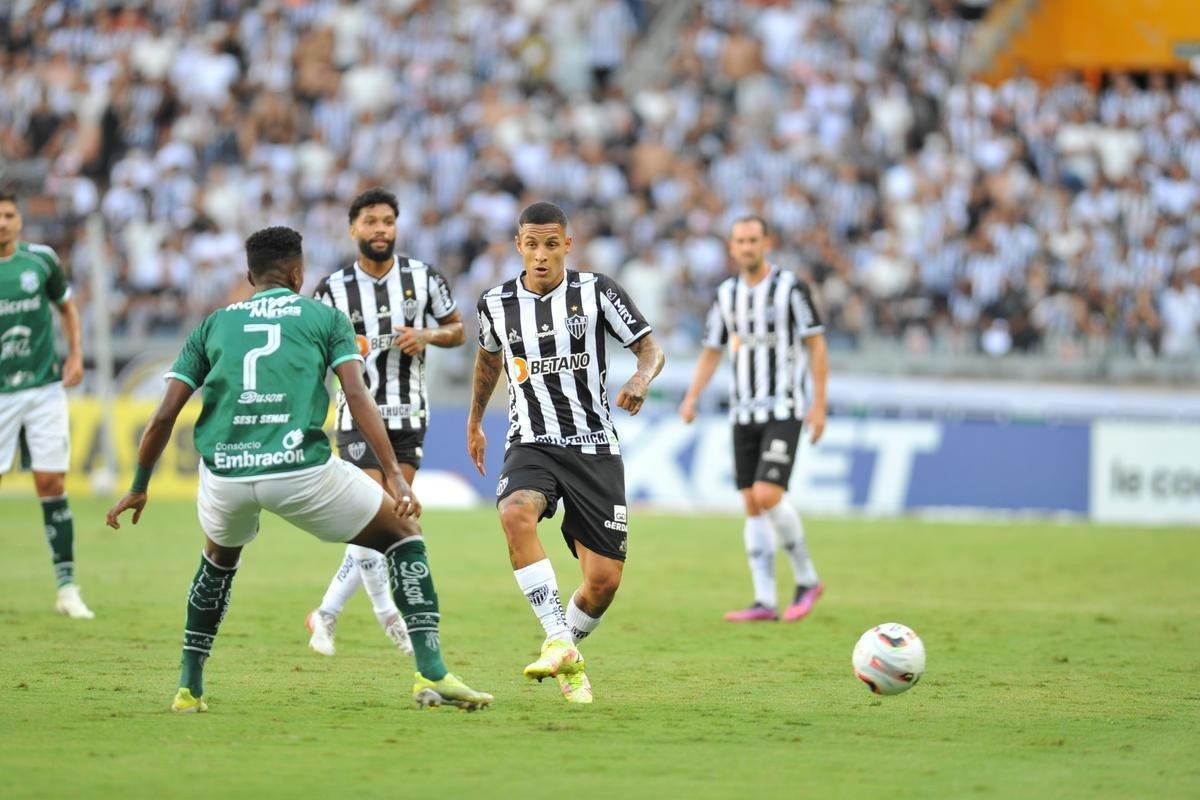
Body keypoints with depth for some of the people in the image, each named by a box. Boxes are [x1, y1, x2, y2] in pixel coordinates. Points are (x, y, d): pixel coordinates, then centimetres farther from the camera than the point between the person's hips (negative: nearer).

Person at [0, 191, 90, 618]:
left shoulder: (41, 259, 0)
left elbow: (67, 307, 15)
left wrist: (76, 354, 2)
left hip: (44, 387, 1)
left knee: (52, 485, -2)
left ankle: (67, 587, 4)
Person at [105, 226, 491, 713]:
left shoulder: (214, 324, 21)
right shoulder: (324, 316, 14)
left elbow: (165, 416, 14)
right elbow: (356, 395, -1)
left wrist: (138, 488, 24)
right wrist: (393, 475, -5)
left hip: (224, 474, 3)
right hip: (304, 470, -3)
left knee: (219, 559, 36)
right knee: (403, 538, 16)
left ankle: (189, 688, 31)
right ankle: (432, 674, 3)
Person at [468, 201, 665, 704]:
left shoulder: (596, 291, -4)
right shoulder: (497, 304, 3)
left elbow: (650, 349, 0)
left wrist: (641, 380, -23)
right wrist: (474, 422, 36)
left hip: (594, 448, 0)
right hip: (532, 443, 0)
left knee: (604, 579, -6)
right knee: (516, 514, -35)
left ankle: (566, 654, 26)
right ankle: (560, 644, -35)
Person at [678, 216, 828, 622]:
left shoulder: (790, 287, -6)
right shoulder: (727, 294, 9)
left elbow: (816, 345, -5)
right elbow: (712, 352, 15)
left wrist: (819, 405, -11)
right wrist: (691, 398, 1)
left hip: (785, 411, -6)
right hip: (743, 413, 6)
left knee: (767, 496, -17)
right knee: (752, 506, 2)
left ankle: (806, 579, 1)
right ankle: (764, 602, 4)